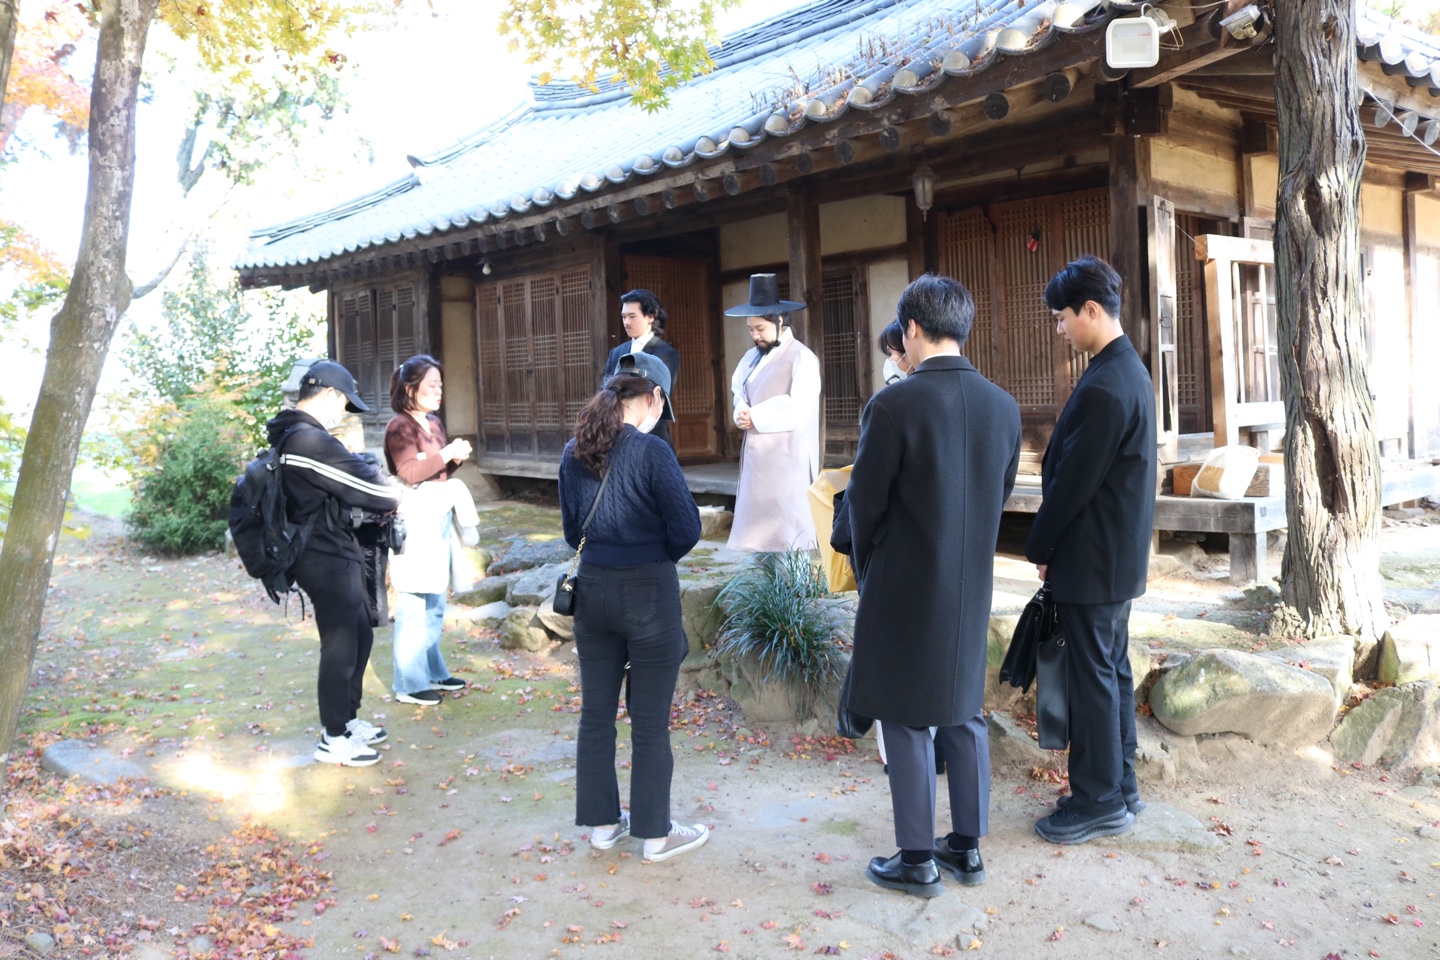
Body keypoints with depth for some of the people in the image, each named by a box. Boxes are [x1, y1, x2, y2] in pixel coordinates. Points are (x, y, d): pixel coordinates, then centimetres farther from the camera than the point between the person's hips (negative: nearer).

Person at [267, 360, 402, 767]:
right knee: (340, 646, 1)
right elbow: (364, 486, -19)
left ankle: (348, 719, 33)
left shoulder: (290, 436, 12)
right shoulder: (311, 441, -22)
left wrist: (378, 492, 0)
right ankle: (334, 738, 15)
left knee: (359, 636, 20)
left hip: (332, 554, 10)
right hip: (327, 560, -10)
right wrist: (395, 496, -1)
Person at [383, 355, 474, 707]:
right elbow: (410, 472, -19)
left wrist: (456, 459, 1)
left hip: (439, 515, 9)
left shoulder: (434, 423, 15)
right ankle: (409, 684, 1)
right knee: (412, 604, -6)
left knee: (435, 602, 14)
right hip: (414, 517, -9)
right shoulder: (399, 426, -8)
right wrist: (447, 452, -18)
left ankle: (433, 672, 24)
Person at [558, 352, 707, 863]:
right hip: (648, 594, -5)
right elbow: (686, 529, -14)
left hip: (593, 587, 6)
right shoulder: (652, 452, -17)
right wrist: (654, 555, 4)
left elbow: (572, 529, 11)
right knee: (650, 721, 7)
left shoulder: (574, 453, 2)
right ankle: (655, 832, 20)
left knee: (596, 712, 16)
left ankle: (602, 821, 29)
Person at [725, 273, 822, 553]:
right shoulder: (752, 356, 14)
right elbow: (737, 391, 16)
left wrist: (755, 418, -12)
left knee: (788, 526, -4)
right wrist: (742, 413, -7)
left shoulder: (802, 358, -10)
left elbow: (796, 410, -18)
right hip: (756, 455, 7)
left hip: (786, 457, -7)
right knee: (758, 521, 9)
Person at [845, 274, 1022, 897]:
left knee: (907, 723, 7)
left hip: (905, 588, -6)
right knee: (963, 712, 18)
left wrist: (867, 566, 9)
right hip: (972, 588, 6)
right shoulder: (1003, 406, -1)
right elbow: (1000, 495, 8)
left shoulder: (893, 404, -18)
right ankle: (967, 846, 29)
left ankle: (918, 860, 17)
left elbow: (864, 503, -10)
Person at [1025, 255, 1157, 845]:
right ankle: (1120, 789, 28)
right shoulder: (1129, 370, 10)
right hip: (1119, 554, 10)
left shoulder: (1104, 387, -23)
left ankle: (1099, 803, 12)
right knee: (1113, 670, 17)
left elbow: (1073, 482, -21)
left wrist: (1039, 548, -7)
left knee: (1093, 676, 0)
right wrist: (1052, 545, 15)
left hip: (1092, 559, -10)